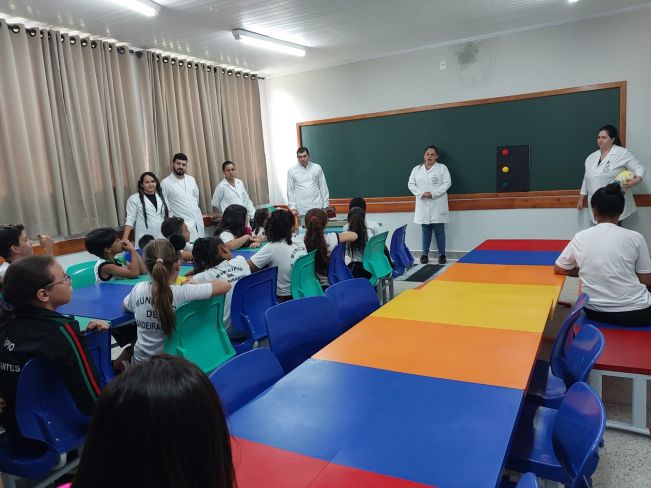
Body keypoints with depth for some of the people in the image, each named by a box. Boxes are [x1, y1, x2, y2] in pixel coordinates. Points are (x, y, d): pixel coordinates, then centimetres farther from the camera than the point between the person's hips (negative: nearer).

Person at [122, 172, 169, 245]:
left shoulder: (161, 197, 13)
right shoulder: (134, 199, -1)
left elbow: (168, 215, 16)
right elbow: (130, 220, -5)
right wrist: (125, 238, -14)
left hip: (163, 238, 4)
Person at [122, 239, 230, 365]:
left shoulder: (138, 290, -13)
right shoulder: (184, 293, -25)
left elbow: (125, 307, 11)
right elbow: (225, 285, -18)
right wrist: (195, 284, -2)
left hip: (141, 362, 4)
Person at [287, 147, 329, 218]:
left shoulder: (317, 168, 5)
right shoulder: (292, 171, 3)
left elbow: (323, 187, 7)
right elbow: (290, 190, 5)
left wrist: (325, 205, 4)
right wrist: (292, 207, -3)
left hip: (317, 207, 1)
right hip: (301, 210, -1)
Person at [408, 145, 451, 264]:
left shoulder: (442, 168, 3)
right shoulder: (416, 169, 10)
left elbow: (447, 183, -6)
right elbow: (411, 184, 6)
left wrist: (433, 194, -15)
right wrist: (421, 193, -11)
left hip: (437, 205, -2)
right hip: (423, 204, 2)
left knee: (439, 231, 2)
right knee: (425, 231, 8)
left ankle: (442, 255, 10)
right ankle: (425, 254, 16)